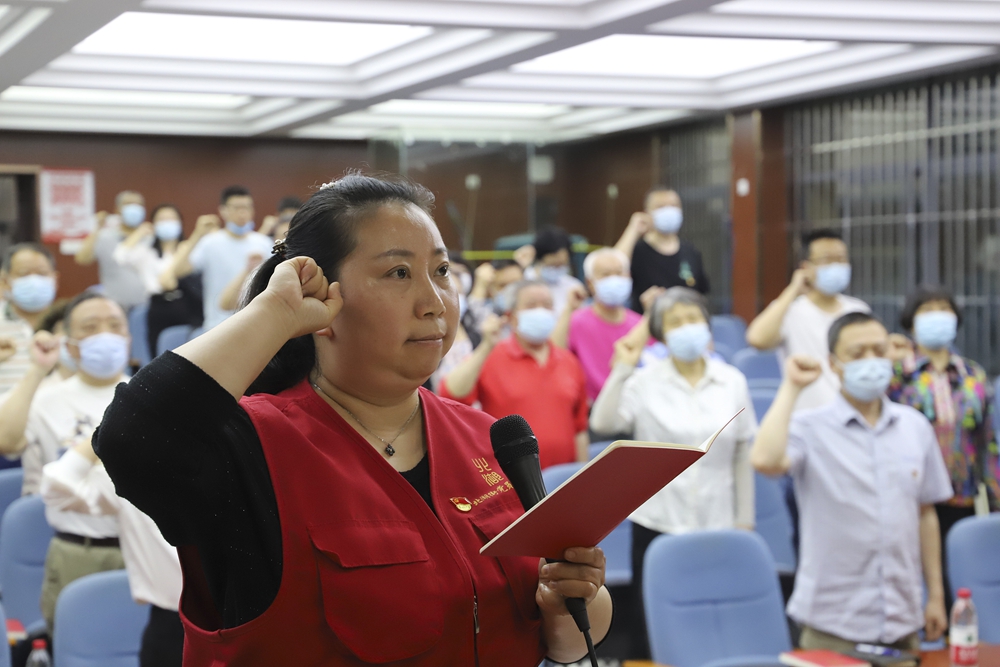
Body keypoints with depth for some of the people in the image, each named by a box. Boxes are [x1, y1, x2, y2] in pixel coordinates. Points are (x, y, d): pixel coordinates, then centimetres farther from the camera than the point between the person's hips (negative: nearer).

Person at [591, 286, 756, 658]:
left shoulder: (733, 382, 4)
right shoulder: (645, 382, -2)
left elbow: (742, 456, 9)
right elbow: (602, 423, -17)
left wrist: (744, 520, 8)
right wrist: (623, 368, -15)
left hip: (717, 526, 1)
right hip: (657, 524, -1)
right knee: (651, 631, 4)